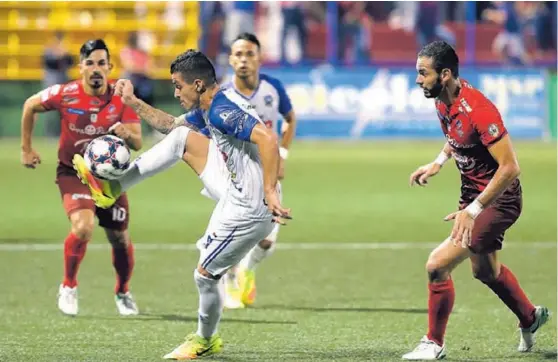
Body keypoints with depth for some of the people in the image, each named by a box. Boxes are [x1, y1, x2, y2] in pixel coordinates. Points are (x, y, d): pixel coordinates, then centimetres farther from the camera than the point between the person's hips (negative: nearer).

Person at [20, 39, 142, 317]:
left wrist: (127, 134, -38)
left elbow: (138, 143, -15)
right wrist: (26, 149, 7)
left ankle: (123, 293, 35)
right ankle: (68, 287, -2)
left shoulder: (122, 98, -14)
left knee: (120, 239, 6)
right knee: (83, 227, -26)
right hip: (73, 172, -2)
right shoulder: (65, 95, -17)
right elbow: (30, 106, 2)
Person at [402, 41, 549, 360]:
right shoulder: (443, 101, -4)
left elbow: (510, 168, -30)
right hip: (473, 193, 10)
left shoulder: (477, 110, -31)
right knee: (485, 270, 27)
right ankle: (531, 318, 52)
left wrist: (472, 210, -30)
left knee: (438, 264, -14)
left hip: (498, 200, -9)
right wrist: (439, 162, 5)